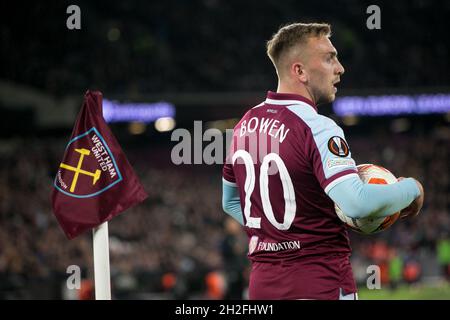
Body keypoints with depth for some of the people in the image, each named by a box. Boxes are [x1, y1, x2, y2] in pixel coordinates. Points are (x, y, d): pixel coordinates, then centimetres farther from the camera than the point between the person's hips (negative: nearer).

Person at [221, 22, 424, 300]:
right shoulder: (317, 128, -16)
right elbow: (357, 202, -28)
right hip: (321, 284, -8)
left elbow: (230, 202, 23)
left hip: (262, 282, 8)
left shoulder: (246, 124, 10)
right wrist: (411, 189, -11)